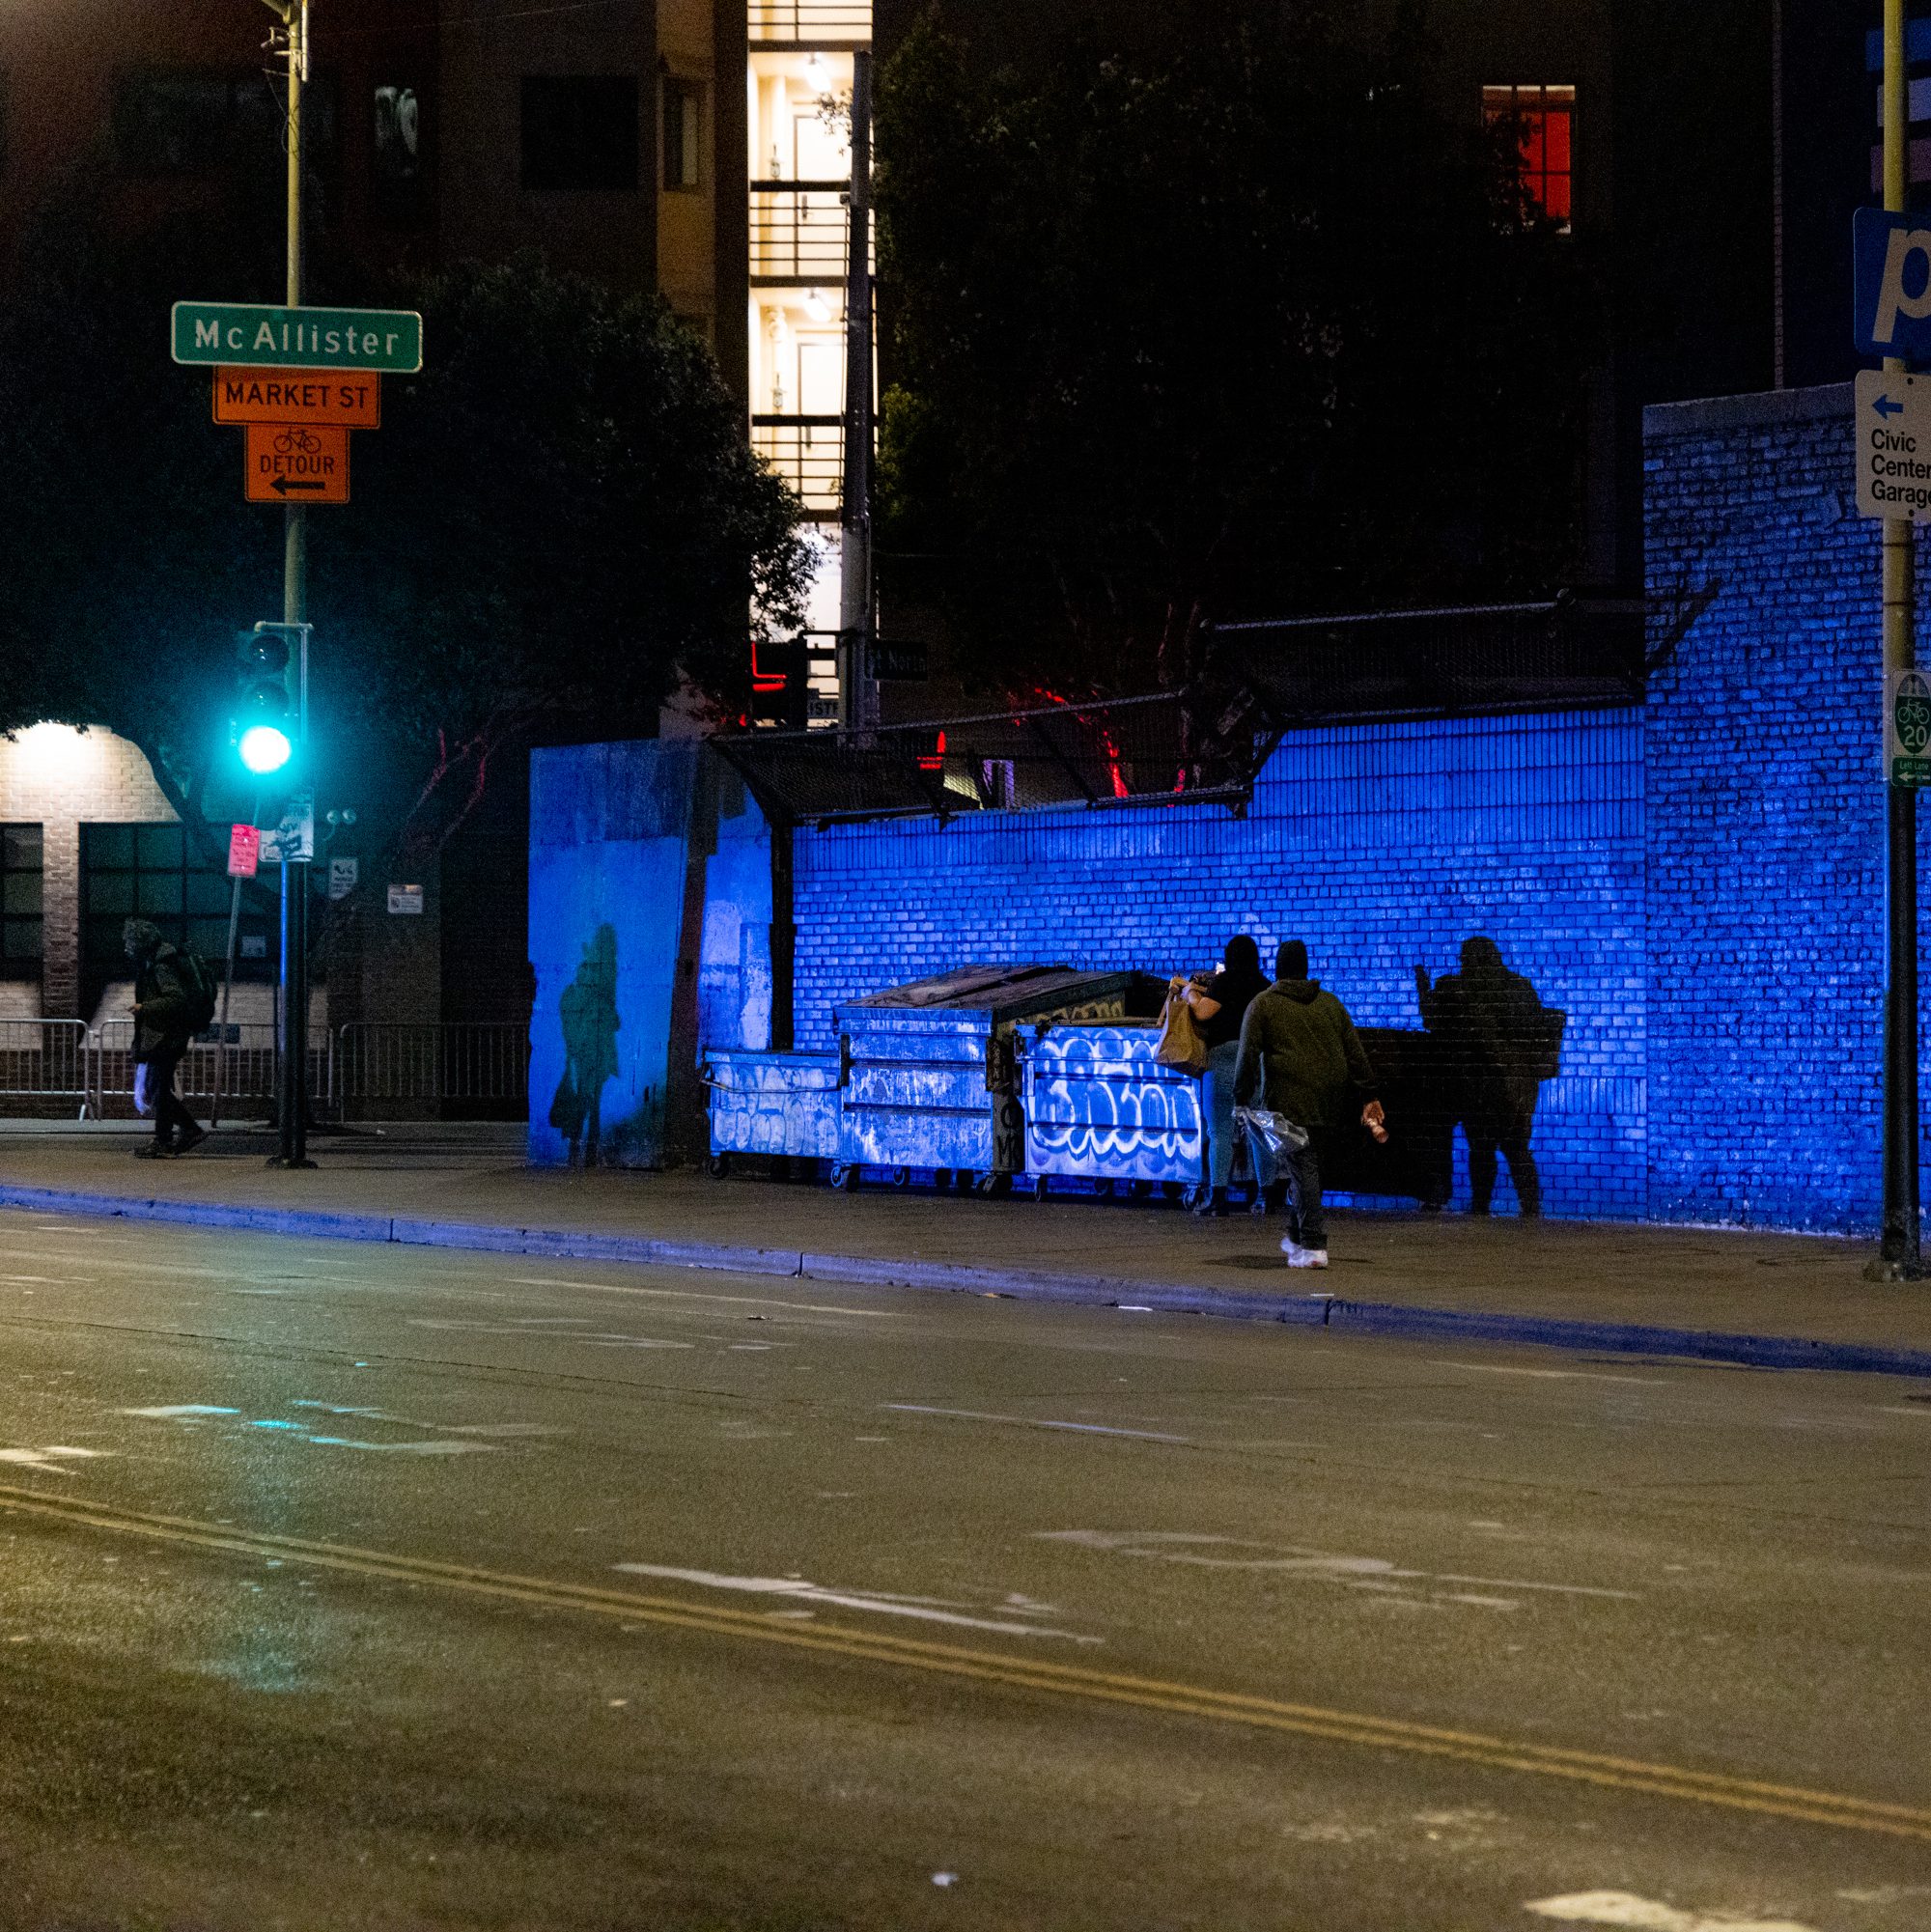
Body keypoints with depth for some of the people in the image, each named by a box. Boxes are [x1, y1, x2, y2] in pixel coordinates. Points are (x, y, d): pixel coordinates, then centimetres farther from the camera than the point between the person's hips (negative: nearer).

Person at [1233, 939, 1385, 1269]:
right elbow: (1356, 1053, 13)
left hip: (1290, 1100, -5)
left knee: (1302, 1167, -7)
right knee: (1309, 1165, 16)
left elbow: (1248, 1056, -4)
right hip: (1330, 1102, 5)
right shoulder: (1329, 1003, 15)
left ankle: (1313, 1245, -13)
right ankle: (1298, 1238, 24)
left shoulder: (1263, 1005, 3)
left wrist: (1242, 1098, 1)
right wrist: (1368, 1097, 15)